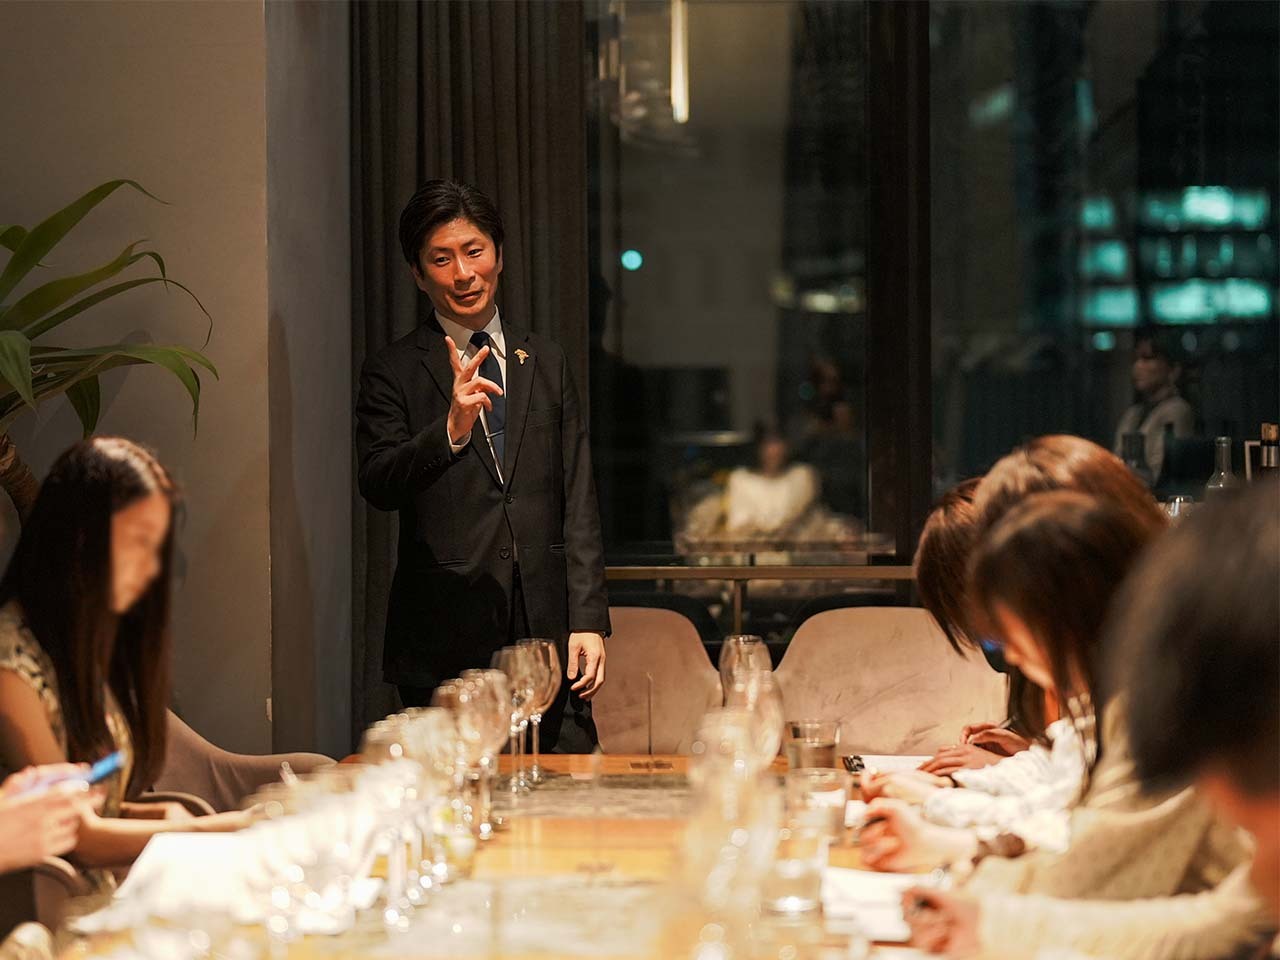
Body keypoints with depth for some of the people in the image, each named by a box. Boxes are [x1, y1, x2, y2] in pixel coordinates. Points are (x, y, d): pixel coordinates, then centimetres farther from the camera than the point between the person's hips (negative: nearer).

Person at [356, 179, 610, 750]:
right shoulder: (393, 373, 4)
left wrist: (587, 619, 2)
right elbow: (377, 484, -10)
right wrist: (451, 430, -27)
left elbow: (578, 502, 10)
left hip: (547, 632, 3)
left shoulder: (547, 363, 14)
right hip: (446, 641, -3)